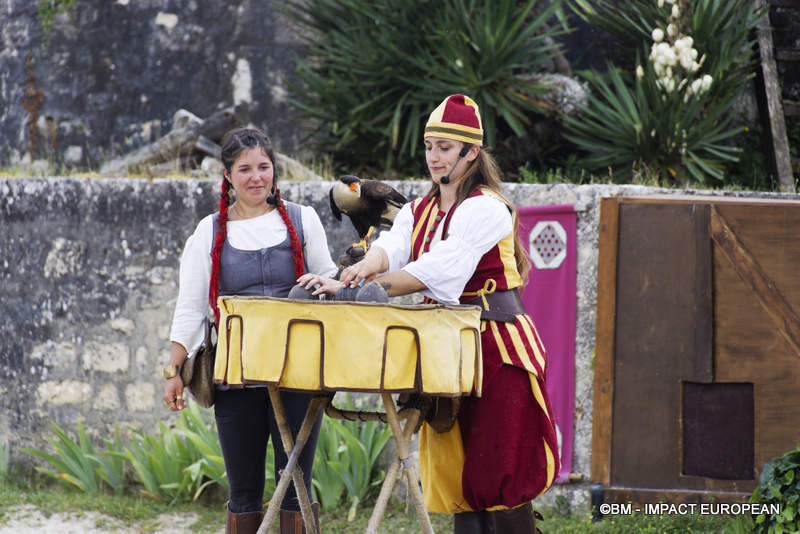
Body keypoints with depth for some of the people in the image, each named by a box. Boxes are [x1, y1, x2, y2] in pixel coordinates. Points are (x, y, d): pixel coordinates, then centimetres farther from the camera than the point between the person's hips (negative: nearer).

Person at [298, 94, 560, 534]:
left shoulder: (485, 208, -10)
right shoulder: (419, 211, 15)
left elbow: (439, 269, -21)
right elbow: (392, 247, -5)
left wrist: (363, 287, -27)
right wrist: (367, 266, -30)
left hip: (496, 345, -8)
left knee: (498, 473, -10)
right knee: (455, 466, 6)